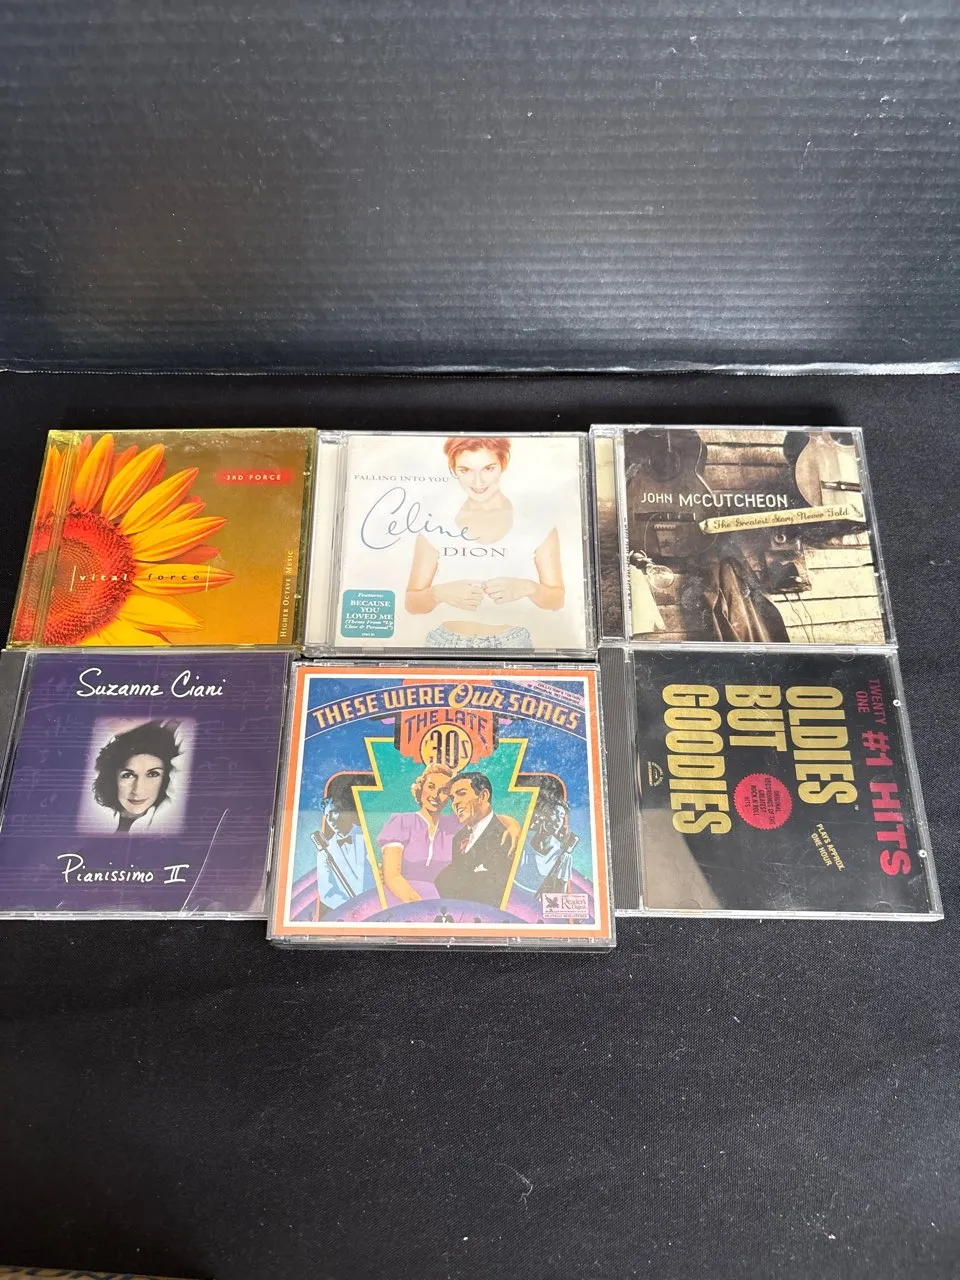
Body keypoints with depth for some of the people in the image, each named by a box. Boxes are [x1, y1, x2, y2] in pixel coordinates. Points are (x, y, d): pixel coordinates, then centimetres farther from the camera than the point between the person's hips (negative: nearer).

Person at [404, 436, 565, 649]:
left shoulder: (536, 525, -5)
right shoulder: (435, 527, -4)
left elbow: (557, 598, 0)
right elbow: (412, 603, -2)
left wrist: (526, 587, -20)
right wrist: (440, 593, -22)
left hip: (512, 643, 0)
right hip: (449, 643, 0)